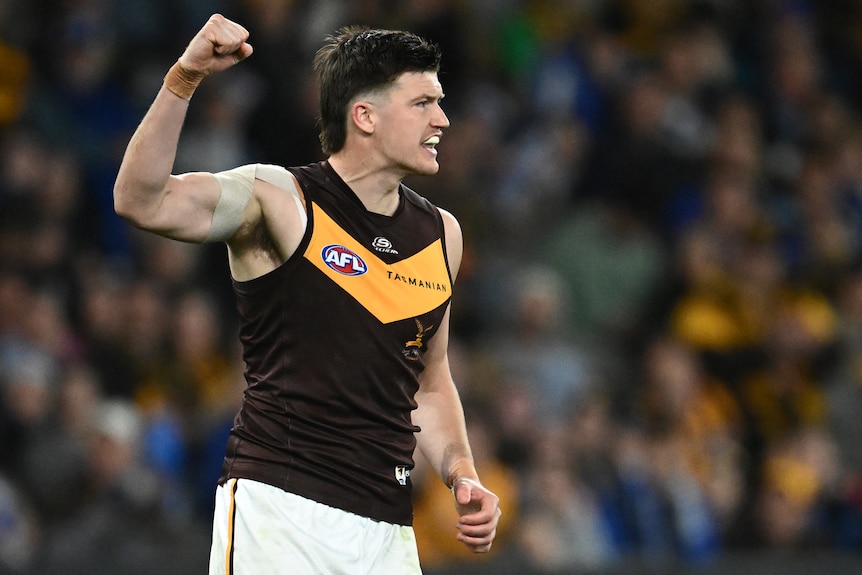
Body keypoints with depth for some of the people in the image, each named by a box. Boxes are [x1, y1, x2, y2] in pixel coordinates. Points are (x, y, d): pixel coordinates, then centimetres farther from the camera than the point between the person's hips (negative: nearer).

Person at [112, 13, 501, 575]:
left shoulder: (440, 234, 14)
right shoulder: (279, 200, -5)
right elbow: (143, 203, -21)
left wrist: (463, 476, 8)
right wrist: (183, 80, -31)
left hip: (388, 529, 6)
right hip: (277, 508, -6)